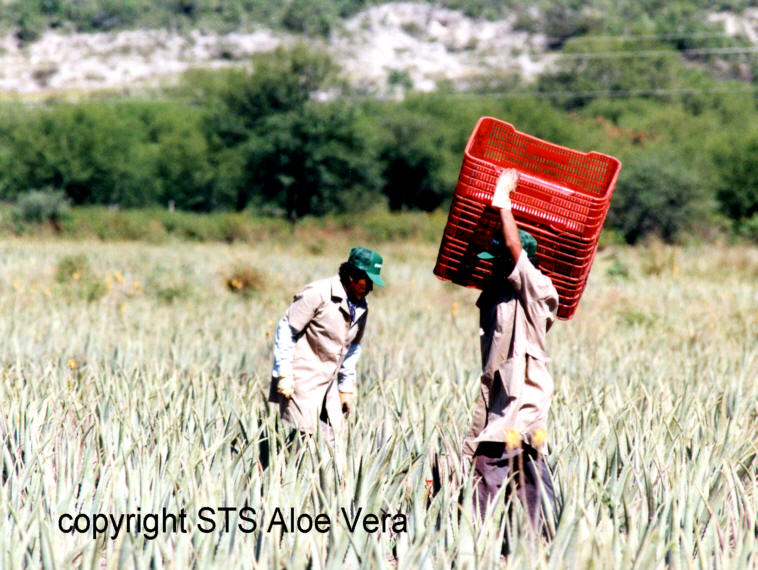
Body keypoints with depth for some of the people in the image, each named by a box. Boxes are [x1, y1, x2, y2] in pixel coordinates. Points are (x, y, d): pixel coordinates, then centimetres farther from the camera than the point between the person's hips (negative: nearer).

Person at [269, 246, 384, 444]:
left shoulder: (361, 308, 9)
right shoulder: (318, 295, -14)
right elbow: (285, 330, -13)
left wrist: (346, 389, 20)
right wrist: (283, 376, -16)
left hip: (328, 384, 7)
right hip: (302, 382, -7)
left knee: (332, 439, 1)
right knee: (304, 434, -12)